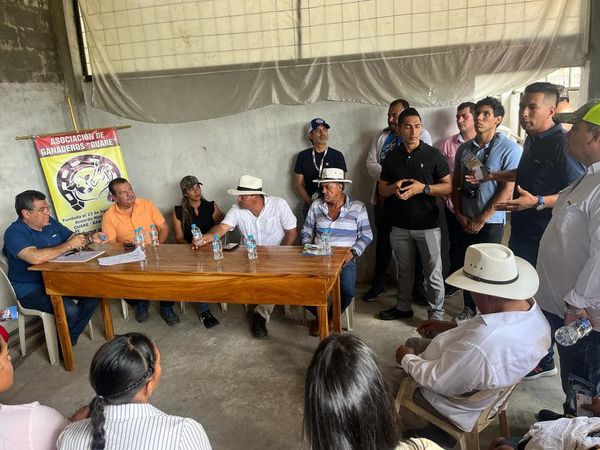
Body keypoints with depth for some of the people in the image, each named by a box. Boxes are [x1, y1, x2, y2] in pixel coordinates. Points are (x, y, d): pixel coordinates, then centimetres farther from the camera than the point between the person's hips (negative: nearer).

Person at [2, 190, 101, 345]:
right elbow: (36, 257, -35)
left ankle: (70, 338, 4)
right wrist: (69, 245, -27)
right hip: (31, 290, -7)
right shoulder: (14, 233, -17)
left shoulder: (51, 222, 6)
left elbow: (73, 238, 19)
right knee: (69, 309, -29)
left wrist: (90, 239, -4)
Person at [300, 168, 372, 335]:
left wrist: (352, 252, -13)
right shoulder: (316, 205, 6)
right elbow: (305, 232, 12)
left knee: (347, 291, -29)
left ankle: (331, 317, 7)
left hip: (345, 259, -2)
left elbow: (366, 236, 2)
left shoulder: (357, 207, 0)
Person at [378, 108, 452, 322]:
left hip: (428, 225, -3)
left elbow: (448, 186, -4)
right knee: (404, 270, 17)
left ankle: (436, 315, 14)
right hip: (400, 226, 4)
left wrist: (423, 188, -20)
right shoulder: (392, 157, 6)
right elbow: (382, 189, 10)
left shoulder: (433, 154, -4)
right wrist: (394, 188, -12)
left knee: (433, 274, 2)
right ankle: (403, 307, 33)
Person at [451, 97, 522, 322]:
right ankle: (468, 307, 29)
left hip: (490, 221, -4)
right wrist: (460, 215, 0)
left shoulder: (509, 149, -8)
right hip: (465, 220, 5)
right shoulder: (464, 148, 6)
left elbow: (507, 189, -12)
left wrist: (481, 219, -13)